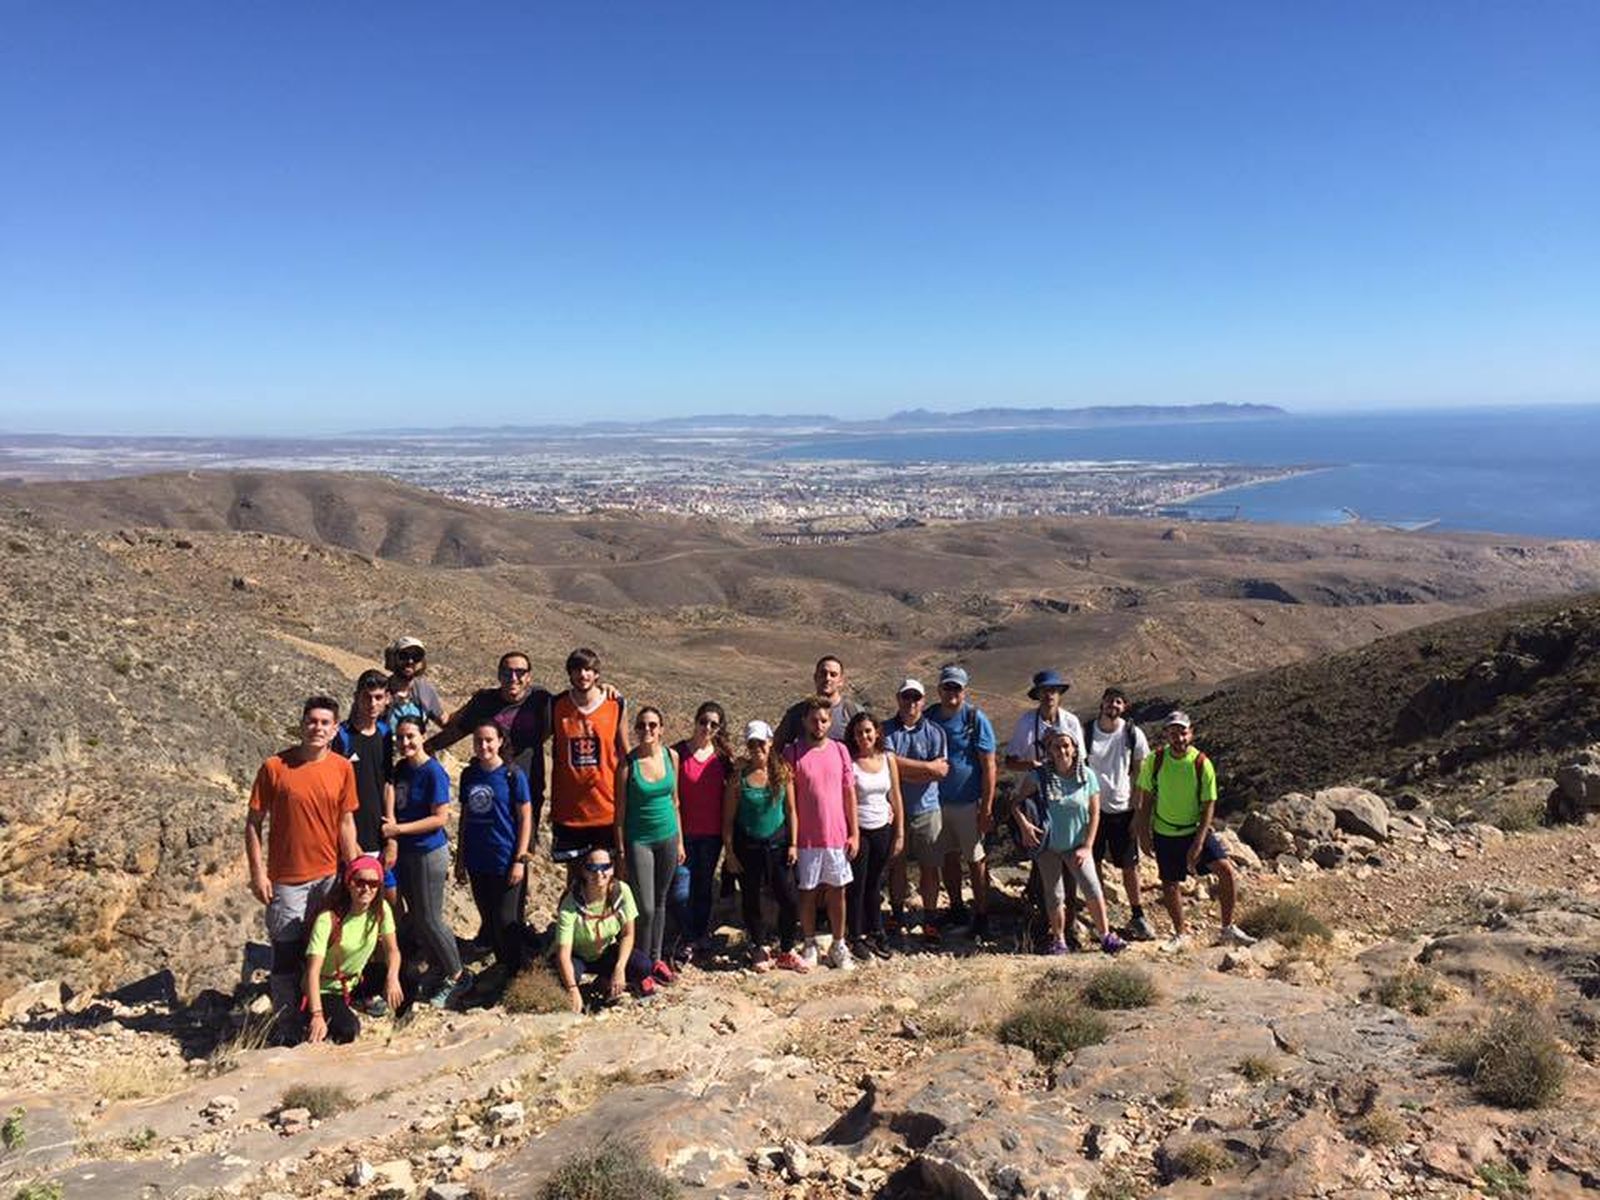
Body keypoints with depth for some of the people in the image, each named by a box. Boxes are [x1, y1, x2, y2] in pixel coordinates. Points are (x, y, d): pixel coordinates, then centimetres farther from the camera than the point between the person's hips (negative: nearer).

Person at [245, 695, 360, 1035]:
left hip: (330, 877, 2)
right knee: (287, 955, 5)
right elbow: (253, 822, -3)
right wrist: (257, 873, -8)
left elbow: (346, 823, 5)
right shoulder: (274, 767, -8)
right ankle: (284, 1027, 20)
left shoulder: (342, 768, 0)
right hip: (287, 879, -2)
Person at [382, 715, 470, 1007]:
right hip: (405, 852, 8)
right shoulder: (400, 768, 4)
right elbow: (390, 795, 12)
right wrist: (390, 826, -8)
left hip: (429, 853, -8)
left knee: (429, 919, -1)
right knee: (414, 917, 15)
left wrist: (399, 829, -20)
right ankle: (438, 970, 30)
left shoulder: (433, 772, -17)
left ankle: (456, 976, 14)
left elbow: (440, 818, -19)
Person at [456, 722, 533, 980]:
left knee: (507, 921, -1)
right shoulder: (469, 775, 4)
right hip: (477, 863, 5)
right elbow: (465, 817, 12)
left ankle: (515, 975, 16)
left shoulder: (512, 775, -9)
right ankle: (501, 967, 32)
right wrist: (460, 858, 12)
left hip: (506, 862, -5)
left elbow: (525, 818, -7)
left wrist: (520, 859, -12)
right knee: (488, 920, 14)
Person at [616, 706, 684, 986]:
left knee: (660, 902, 14)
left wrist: (680, 841, 11)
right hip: (639, 840, -4)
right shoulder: (628, 762, -13)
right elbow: (620, 808, -7)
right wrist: (621, 848, -6)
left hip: (668, 837, 4)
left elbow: (674, 800, 8)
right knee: (645, 908, -4)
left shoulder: (671, 756, -1)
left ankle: (656, 959, 29)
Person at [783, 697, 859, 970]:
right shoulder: (792, 753, -7)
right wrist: (791, 841, -8)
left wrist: (854, 833, 2)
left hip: (837, 837, 2)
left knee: (837, 893, 10)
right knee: (808, 893, 8)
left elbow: (849, 794, 6)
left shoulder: (840, 750, 2)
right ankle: (810, 946, 24)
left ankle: (838, 946, 23)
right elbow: (789, 802, -6)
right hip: (806, 839, -2)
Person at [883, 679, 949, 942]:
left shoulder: (935, 732, 2)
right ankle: (897, 916, 24)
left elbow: (941, 771, -7)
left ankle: (930, 921, 15)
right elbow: (891, 763, -15)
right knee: (896, 865, 10)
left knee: (929, 866, 5)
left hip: (926, 809, 0)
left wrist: (905, 769, -11)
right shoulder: (886, 730, 0)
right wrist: (927, 766, -11)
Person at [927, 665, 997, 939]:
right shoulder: (930, 716, 3)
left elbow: (988, 766, -10)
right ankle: (956, 908, 28)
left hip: (967, 802, -4)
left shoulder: (976, 718, -10)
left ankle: (982, 915, 14)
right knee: (949, 857, 14)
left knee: (975, 860, 4)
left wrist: (987, 808, -13)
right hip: (937, 800, 4)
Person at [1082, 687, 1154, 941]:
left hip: (1123, 809, 0)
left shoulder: (1133, 734, -5)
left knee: (1130, 866, 7)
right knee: (1092, 865, 6)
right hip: (1092, 808, 0)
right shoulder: (1086, 732, -6)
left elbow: (1140, 775, 1)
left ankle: (1137, 916, 22)